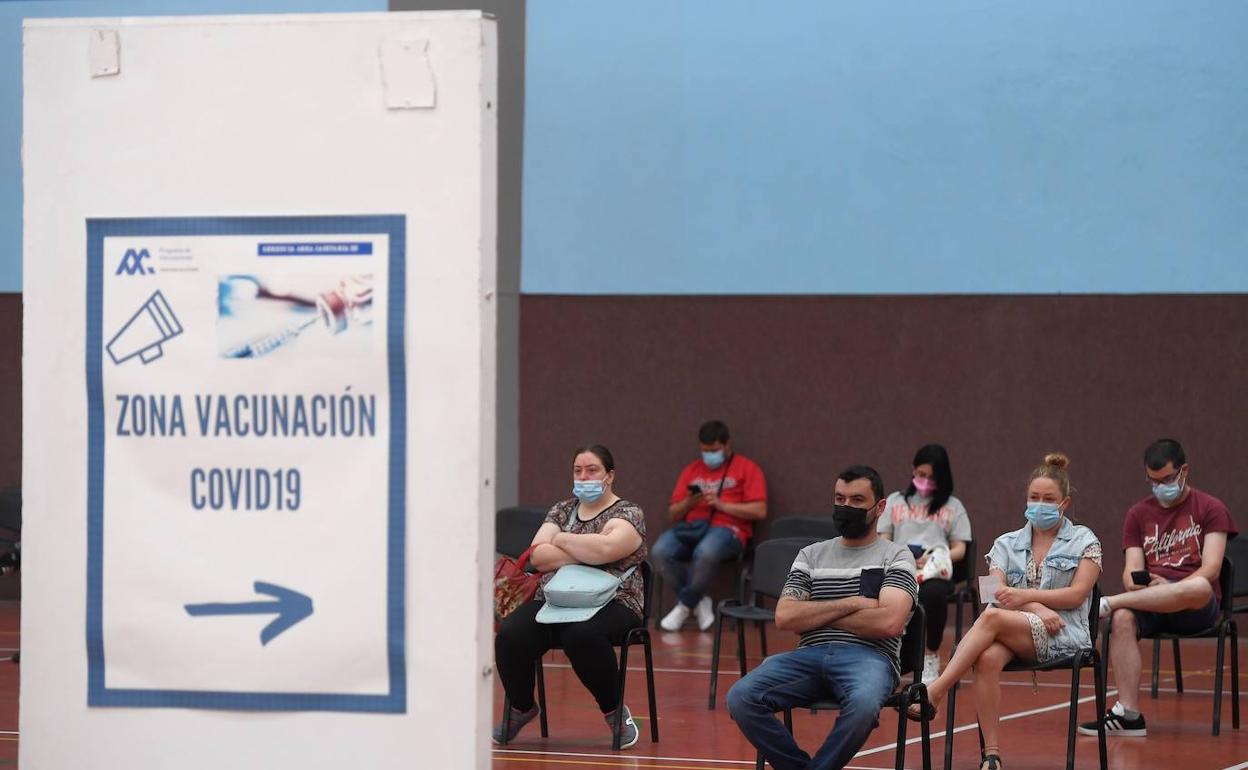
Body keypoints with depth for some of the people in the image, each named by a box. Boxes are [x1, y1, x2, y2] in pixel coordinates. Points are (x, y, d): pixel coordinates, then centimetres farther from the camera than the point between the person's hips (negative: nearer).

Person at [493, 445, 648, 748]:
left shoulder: (627, 514, 2)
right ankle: (521, 709, 3)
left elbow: (604, 548, -20)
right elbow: (538, 556, 3)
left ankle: (615, 712, -15)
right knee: (510, 635, -25)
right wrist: (588, 552, -8)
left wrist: (562, 539, -3)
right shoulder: (563, 510, 18)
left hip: (609, 604, -5)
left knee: (582, 635, -40)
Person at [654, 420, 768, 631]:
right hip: (692, 528, 5)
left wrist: (720, 504, -9)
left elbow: (759, 511, -3)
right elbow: (673, 513, 20)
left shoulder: (747, 468, 9)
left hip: (726, 529, -5)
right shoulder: (692, 470, 22)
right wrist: (688, 503, -3)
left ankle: (685, 605, -15)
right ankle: (698, 602, -8)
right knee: (660, 551, -28)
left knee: (706, 552, -40)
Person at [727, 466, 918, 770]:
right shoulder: (811, 555, 22)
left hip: (868, 656, -3)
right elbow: (784, 617, 7)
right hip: (811, 655, 4)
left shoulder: (896, 556, 10)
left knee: (863, 704, -41)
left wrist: (816, 615, 2)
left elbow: (889, 622, -7)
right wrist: (850, 603, -1)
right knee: (741, 698, -25)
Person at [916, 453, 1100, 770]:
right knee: (988, 658, -36)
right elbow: (997, 593, 3)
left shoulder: (1083, 541, 11)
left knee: (992, 618, -33)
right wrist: (1038, 609, -15)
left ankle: (936, 691, -39)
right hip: (1012, 635, 3)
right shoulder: (1007, 543, 19)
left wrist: (1025, 596, -14)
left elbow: (1077, 594, -2)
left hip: (1064, 635, -3)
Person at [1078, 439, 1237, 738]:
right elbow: (1132, 570, 8)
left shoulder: (1210, 508, 5)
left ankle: (1108, 602, -31)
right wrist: (1137, 584, -18)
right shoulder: (1139, 514, 17)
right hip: (1149, 603, 3)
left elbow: (1211, 569, -6)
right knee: (1122, 619, -34)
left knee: (1200, 588, -42)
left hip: (1195, 606, -3)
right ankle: (1128, 714, -36)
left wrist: (1170, 588, -21)